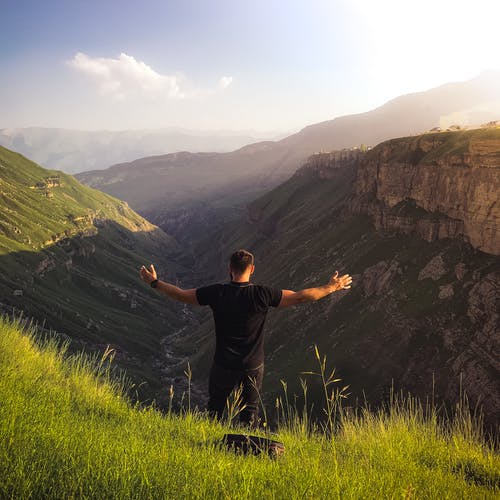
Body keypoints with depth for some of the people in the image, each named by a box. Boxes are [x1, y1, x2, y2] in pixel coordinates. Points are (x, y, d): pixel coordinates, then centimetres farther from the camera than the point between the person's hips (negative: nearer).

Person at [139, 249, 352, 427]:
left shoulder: (217, 293, -15)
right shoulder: (263, 294, -16)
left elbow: (181, 295, -5)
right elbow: (300, 297, -11)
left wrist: (154, 282, 9)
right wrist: (331, 288, 2)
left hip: (224, 366, 0)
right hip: (253, 367, 0)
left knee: (214, 410, 20)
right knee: (250, 413, 17)